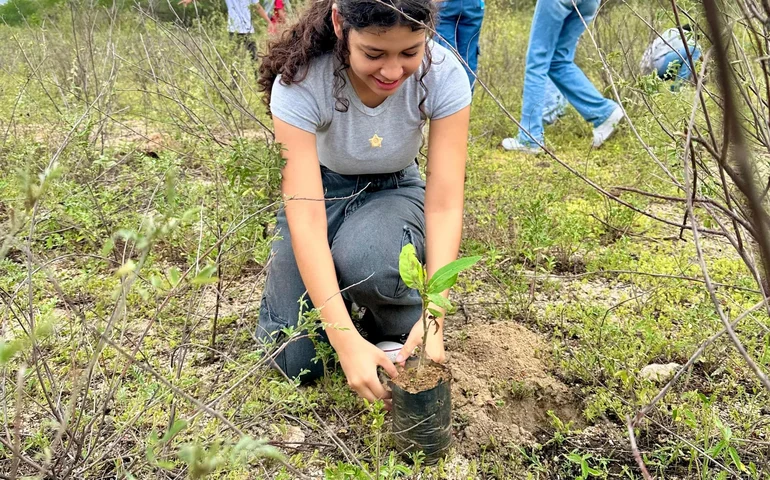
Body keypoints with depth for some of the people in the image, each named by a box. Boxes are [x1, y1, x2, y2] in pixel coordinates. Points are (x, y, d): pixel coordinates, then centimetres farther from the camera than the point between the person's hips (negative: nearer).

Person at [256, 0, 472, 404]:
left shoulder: (444, 76, -26)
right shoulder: (300, 83, -30)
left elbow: (445, 204, -26)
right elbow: (305, 218, -35)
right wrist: (347, 339, -44)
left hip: (394, 192, 1)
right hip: (320, 192, 0)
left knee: (365, 258, -36)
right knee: (297, 361, -12)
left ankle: (402, 329, -3)